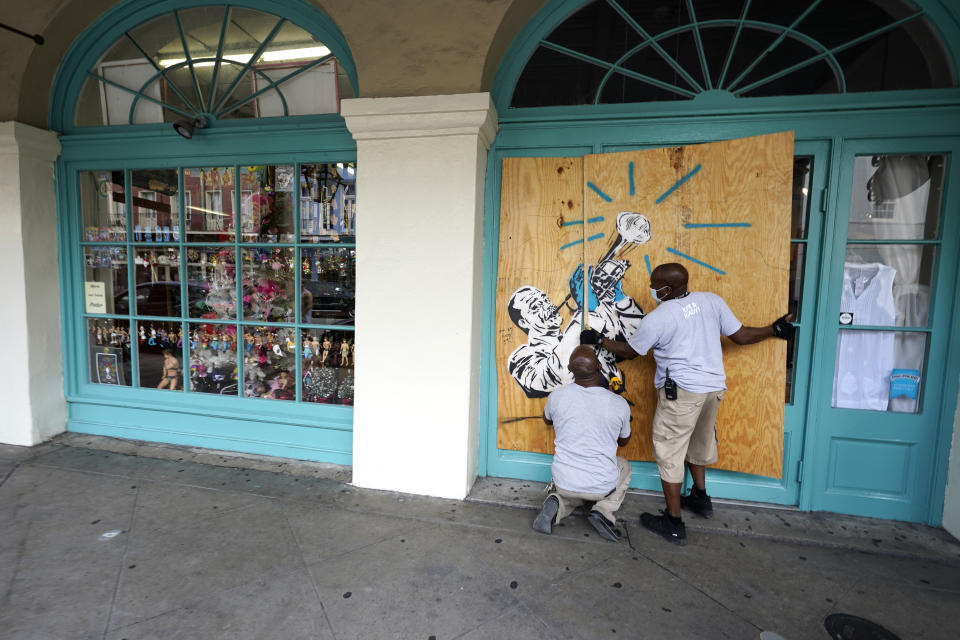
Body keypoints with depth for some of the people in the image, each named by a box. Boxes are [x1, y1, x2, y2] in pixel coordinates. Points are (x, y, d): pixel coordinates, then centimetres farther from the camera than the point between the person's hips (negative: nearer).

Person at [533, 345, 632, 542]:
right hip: (602, 486, -1)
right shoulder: (620, 404, -14)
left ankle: (557, 504, 1)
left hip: (564, 482, 1)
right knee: (624, 466, 32)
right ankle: (603, 511, 7)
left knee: (569, 494, 37)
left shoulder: (557, 396, -12)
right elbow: (624, 441, 7)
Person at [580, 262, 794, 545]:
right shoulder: (711, 300, 1)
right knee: (698, 442, 27)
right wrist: (775, 330, 23)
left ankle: (674, 524, 11)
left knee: (668, 452, 4)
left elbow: (628, 351, -1)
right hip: (714, 386, 8)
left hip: (681, 391, -7)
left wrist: (599, 340, 13)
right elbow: (740, 335, 6)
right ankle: (700, 498, 45)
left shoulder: (657, 318, -13)